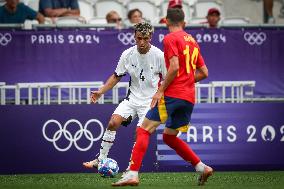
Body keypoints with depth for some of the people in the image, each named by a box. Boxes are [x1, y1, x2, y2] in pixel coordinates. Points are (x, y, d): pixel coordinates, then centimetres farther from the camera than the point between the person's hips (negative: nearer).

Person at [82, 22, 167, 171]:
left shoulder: (159, 56, -11)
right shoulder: (127, 55, -2)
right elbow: (117, 76, 9)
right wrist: (101, 92, 1)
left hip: (151, 101, -3)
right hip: (132, 98, 3)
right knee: (113, 122, -15)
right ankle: (101, 160, -6)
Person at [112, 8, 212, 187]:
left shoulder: (170, 38, -4)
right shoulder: (193, 41, 18)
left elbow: (174, 67, -17)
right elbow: (204, 72, 19)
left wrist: (161, 90, -12)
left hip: (172, 94, -7)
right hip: (189, 98, 7)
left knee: (144, 130, -6)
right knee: (169, 137, 21)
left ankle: (133, 174, -18)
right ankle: (202, 167, 13)